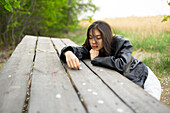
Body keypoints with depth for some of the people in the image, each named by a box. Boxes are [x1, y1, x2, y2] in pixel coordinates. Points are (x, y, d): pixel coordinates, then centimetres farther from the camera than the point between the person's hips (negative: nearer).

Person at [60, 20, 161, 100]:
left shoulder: (121, 43, -29)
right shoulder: (93, 48, -14)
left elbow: (123, 64, -46)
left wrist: (95, 59, -35)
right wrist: (69, 53, -46)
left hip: (144, 80, -4)